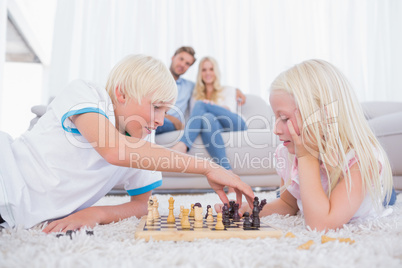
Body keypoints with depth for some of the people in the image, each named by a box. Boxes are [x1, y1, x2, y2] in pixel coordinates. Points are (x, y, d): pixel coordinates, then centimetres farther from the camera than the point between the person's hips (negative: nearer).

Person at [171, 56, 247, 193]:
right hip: (213, 125, 1)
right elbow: (194, 116, 19)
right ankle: (227, 171, -50)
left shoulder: (228, 90, 27)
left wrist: (213, 105, -14)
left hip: (235, 124, -1)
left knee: (201, 105, -22)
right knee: (207, 118, -36)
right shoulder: (197, 95, 32)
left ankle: (183, 145, -45)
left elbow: (230, 111, 7)